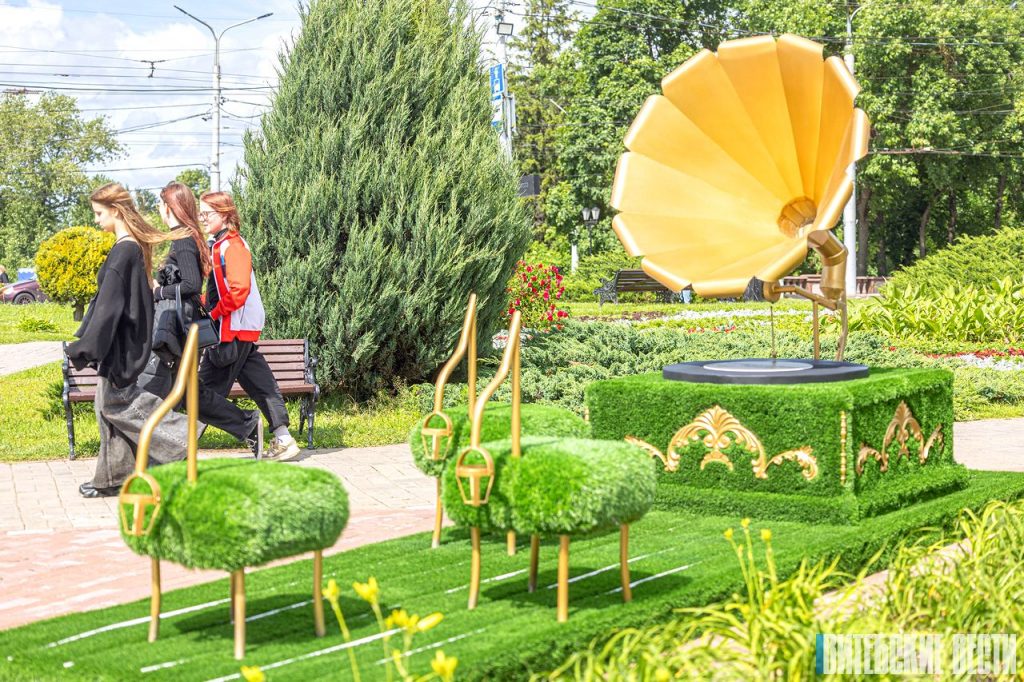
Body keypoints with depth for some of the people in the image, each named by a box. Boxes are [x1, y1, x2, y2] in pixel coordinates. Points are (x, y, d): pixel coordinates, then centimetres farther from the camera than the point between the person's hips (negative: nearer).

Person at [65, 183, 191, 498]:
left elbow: (109, 304, -22)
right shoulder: (136, 246, 10)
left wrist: (87, 347, -20)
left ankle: (180, 434, -2)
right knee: (109, 401, 13)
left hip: (120, 343, -10)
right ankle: (113, 478, 19)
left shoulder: (123, 251, -19)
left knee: (115, 399, -1)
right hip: (124, 341, 10)